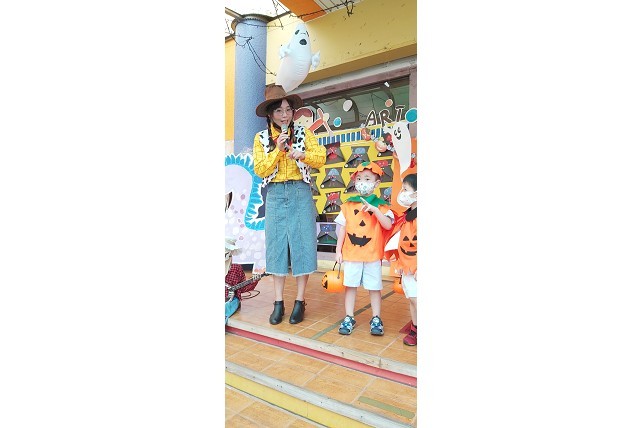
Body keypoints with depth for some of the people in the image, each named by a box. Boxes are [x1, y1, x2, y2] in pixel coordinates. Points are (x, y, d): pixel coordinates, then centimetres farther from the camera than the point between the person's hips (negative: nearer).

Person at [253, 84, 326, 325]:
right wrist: (278, 149, -11)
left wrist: (301, 155, -20)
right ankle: (278, 303, 14)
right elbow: (260, 170, -1)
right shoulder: (261, 138, 7)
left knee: (302, 244, -1)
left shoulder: (303, 133, 6)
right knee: (276, 245, 3)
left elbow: (321, 158, -2)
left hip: (300, 194, -1)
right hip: (275, 196, 1)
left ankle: (300, 301, 11)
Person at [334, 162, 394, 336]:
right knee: (350, 286, 10)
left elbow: (388, 225, -13)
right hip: (351, 254, 2)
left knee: (375, 288, 8)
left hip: (373, 255, -1)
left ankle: (376, 319, 25)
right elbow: (342, 228, 5)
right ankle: (349, 318, 24)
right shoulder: (348, 204, 4)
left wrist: (375, 209, -23)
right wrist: (338, 250, 3)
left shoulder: (380, 205, 0)